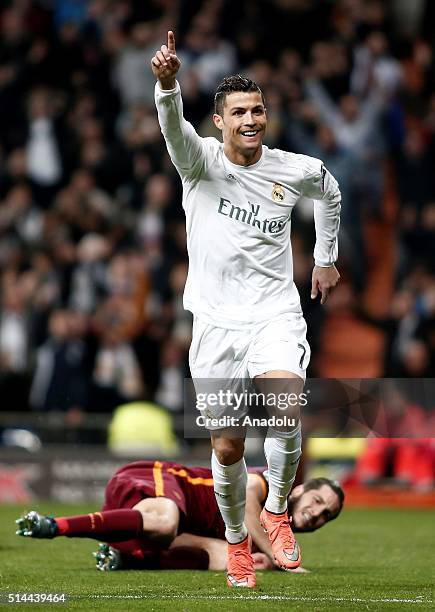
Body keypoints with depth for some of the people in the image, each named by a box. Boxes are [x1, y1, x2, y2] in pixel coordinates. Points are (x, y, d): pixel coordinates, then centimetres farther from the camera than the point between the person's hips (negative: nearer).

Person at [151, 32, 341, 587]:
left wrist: (325, 258, 28)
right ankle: (236, 539, 28)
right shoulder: (200, 161, -6)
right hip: (216, 321, 0)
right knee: (227, 448, 2)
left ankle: (277, 511, -4)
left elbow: (329, 193, 26)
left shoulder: (298, 170, 1)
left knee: (285, 409, -28)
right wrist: (167, 83, -49)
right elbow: (173, 125, -28)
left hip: (275, 316, 0)